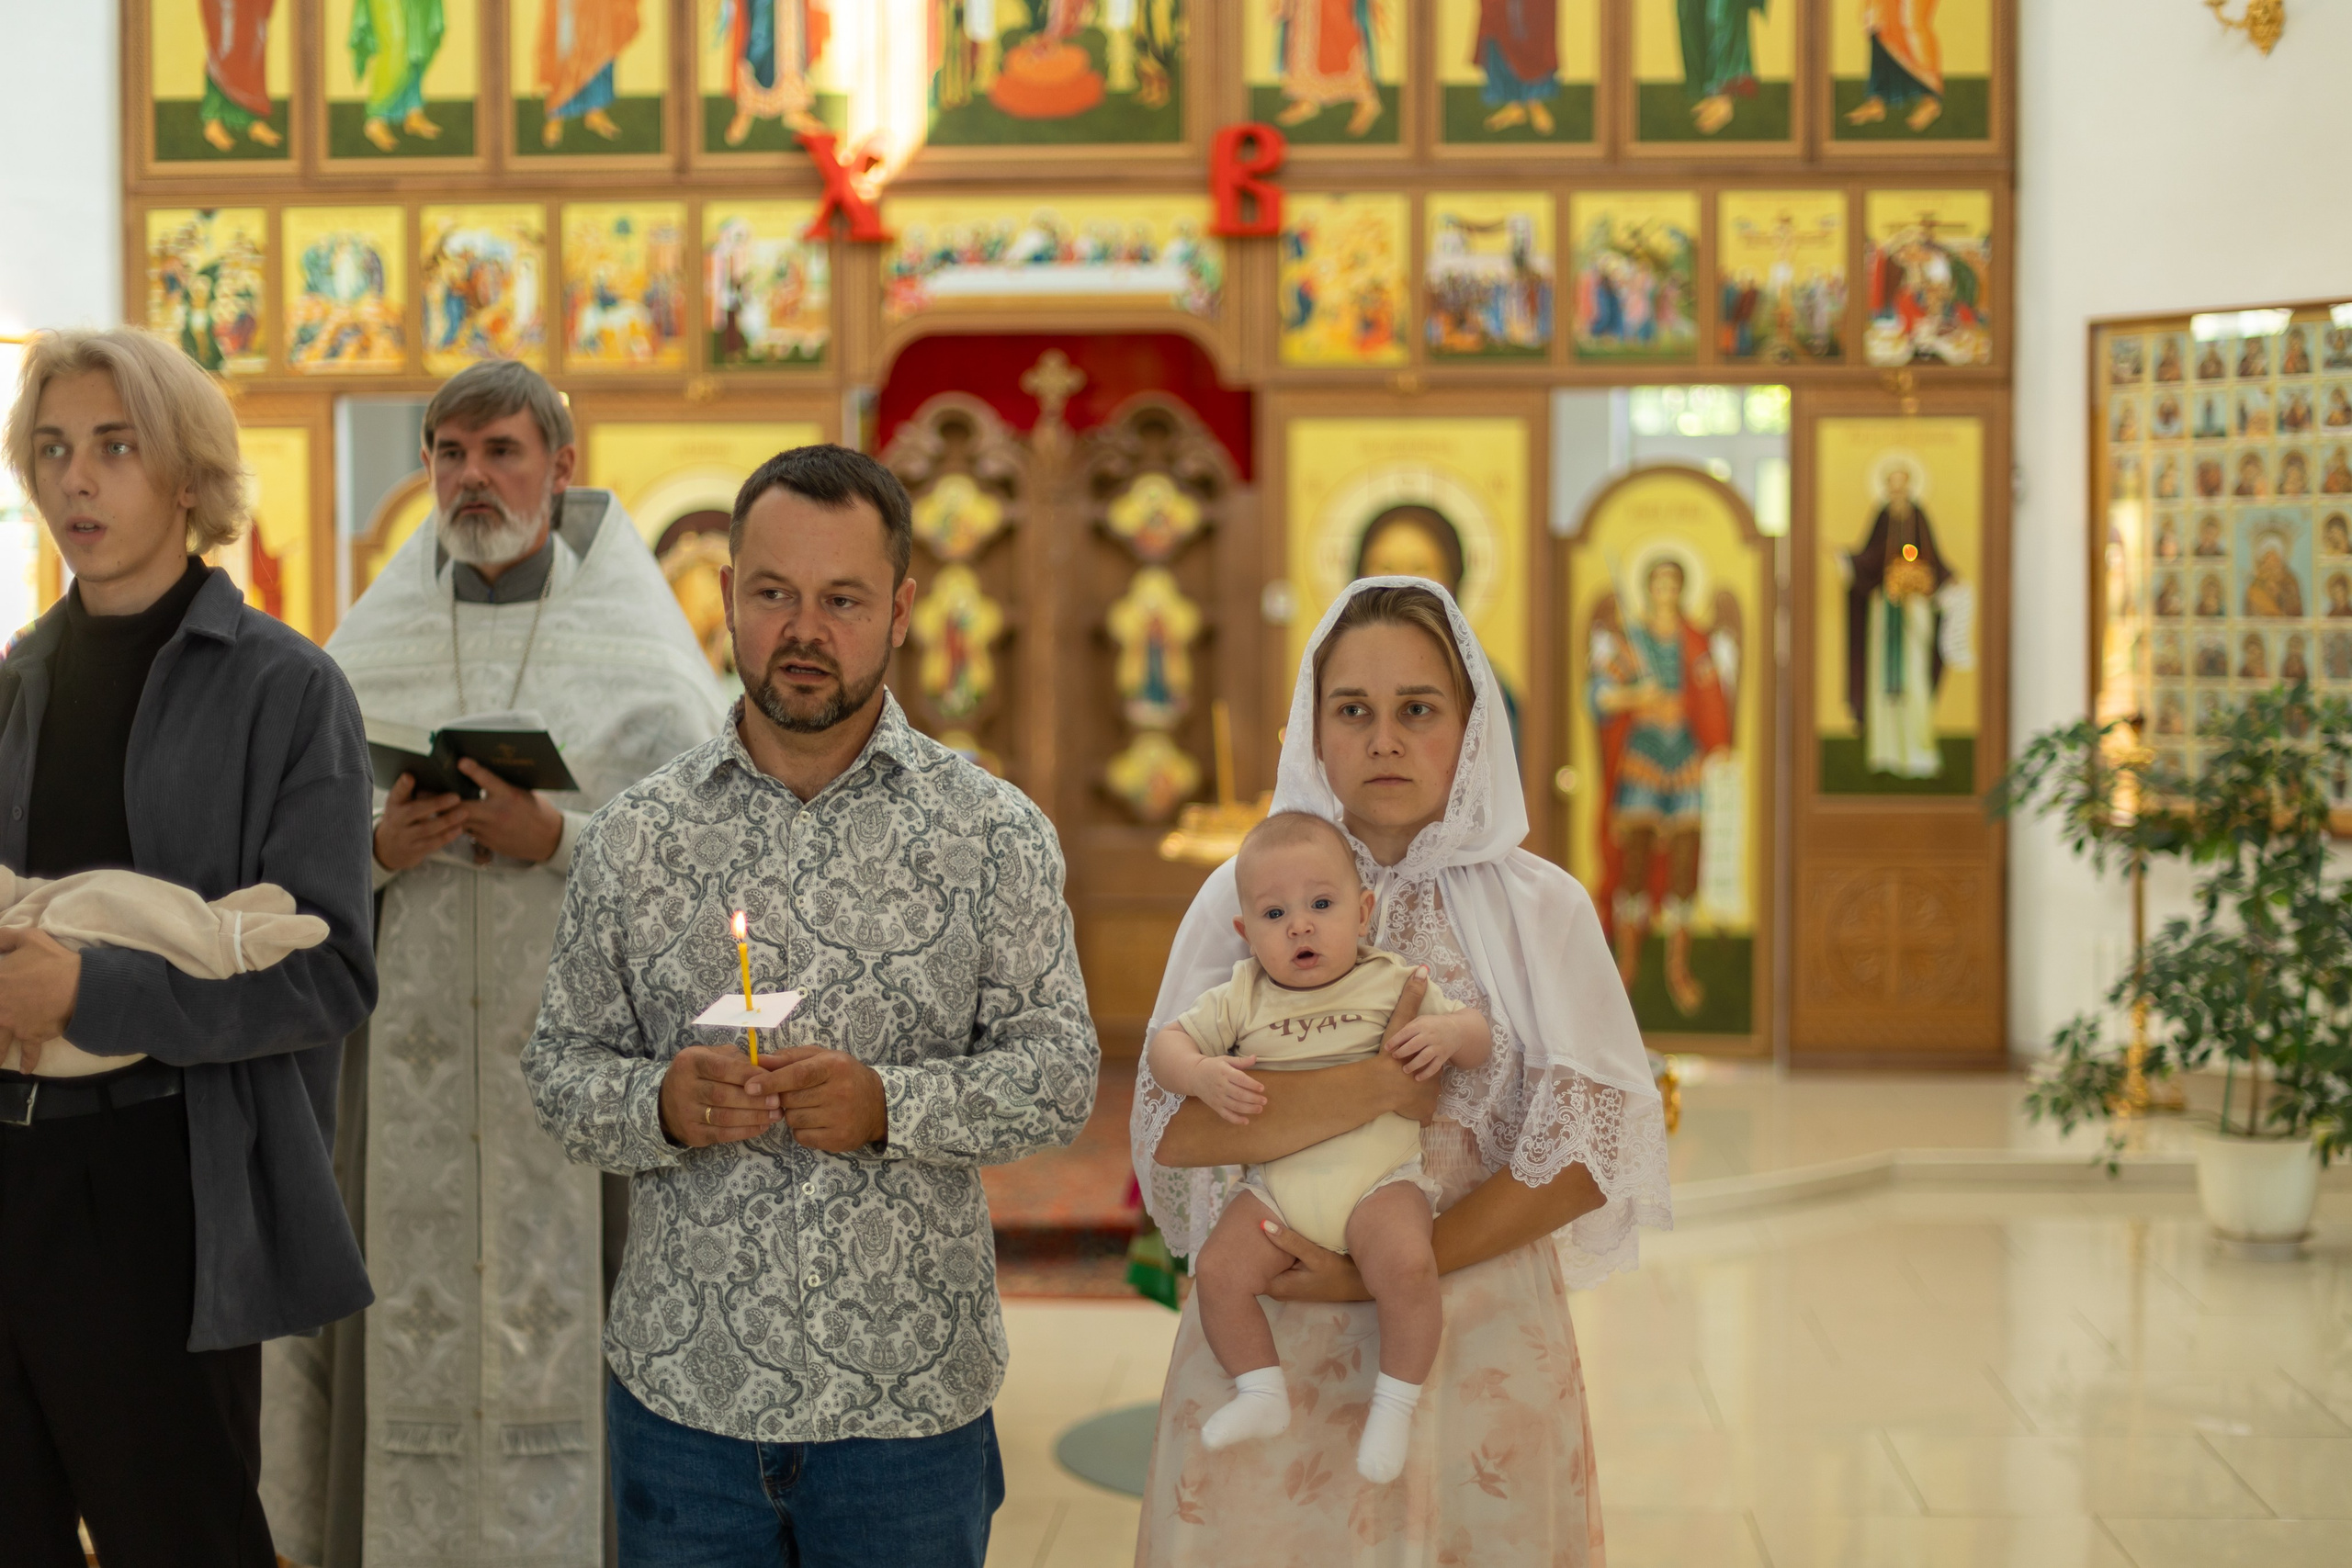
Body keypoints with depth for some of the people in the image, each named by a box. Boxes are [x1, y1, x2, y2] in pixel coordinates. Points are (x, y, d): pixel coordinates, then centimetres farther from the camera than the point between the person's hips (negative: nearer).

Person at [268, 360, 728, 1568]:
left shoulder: (634, 636, 3)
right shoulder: (376, 641, 9)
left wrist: (556, 838, -18)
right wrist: (379, 845, -12)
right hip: (412, 1049, 2)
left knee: (575, 1319, -5)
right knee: (415, 1320, 0)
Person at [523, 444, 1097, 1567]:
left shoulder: (994, 833, -1)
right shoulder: (635, 838, 4)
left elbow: (1058, 1074, -3)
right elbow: (559, 1065, 6)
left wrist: (889, 1106, -19)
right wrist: (660, 1104, -15)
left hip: (908, 1391, -1)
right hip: (680, 1385, 1)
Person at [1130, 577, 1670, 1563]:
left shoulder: (1540, 909, -1)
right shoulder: (1244, 896, 0)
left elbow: (1593, 1149, -7)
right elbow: (1172, 1127, -11)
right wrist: (1389, 1084, -16)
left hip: (1475, 1347, 0)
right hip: (1267, 1344, 1)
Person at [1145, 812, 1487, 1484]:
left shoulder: (1392, 985, 5)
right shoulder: (1241, 1000, 7)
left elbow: (1480, 1036, 10)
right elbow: (1167, 1044, 7)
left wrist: (1448, 1032, -13)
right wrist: (1202, 1074, -14)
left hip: (1378, 1177, -2)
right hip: (1277, 1186, 3)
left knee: (1406, 1266, -28)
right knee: (1218, 1270, -16)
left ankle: (1395, 1405, -10)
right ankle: (1260, 1394, 5)